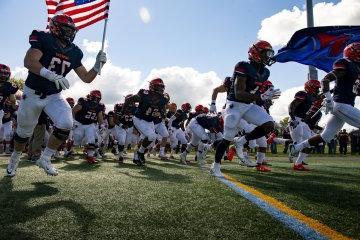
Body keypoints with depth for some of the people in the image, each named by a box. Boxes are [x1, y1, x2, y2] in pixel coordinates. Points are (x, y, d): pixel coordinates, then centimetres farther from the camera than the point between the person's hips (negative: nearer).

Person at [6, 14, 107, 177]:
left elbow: (87, 78, 3)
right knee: (24, 133, 11)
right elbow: (28, 61, -32)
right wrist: (51, 75, -46)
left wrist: (98, 65, -13)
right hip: (33, 93, -3)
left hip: (54, 96, 3)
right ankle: (15, 158, 43)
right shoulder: (43, 40, -14)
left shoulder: (74, 53, 0)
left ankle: (45, 159, 4)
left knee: (65, 125, -19)